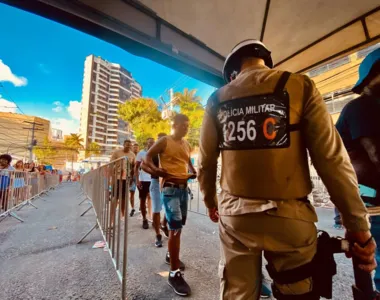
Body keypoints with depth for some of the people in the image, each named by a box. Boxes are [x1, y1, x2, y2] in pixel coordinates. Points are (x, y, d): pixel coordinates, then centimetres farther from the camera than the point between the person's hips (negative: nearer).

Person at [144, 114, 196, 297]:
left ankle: (171, 255, 42)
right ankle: (174, 274, 6)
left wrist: (194, 173, 5)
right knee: (175, 228, -8)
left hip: (184, 188, 8)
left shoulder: (186, 144, 15)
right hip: (170, 188, -7)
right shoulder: (164, 141, -6)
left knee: (179, 225, 19)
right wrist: (155, 170, -25)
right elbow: (147, 158, -8)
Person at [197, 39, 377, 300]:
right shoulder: (299, 85, 1)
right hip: (288, 214, -1)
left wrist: (210, 201, 20)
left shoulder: (218, 99, 6)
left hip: (234, 214, 2)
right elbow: (332, 157, -6)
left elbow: (206, 162, 6)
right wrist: (358, 224, 3)